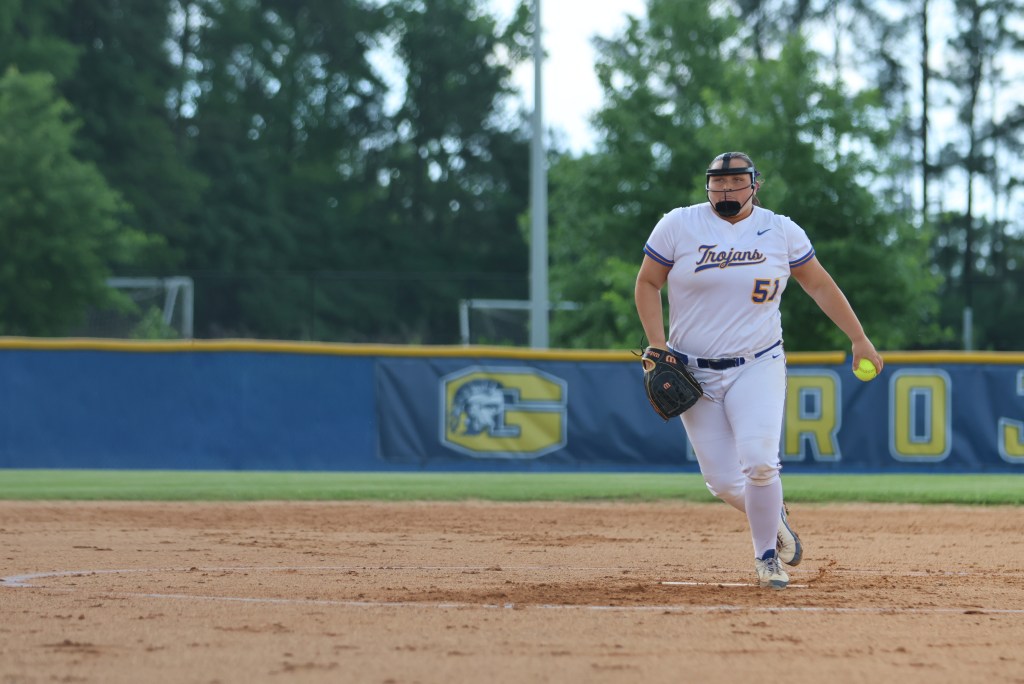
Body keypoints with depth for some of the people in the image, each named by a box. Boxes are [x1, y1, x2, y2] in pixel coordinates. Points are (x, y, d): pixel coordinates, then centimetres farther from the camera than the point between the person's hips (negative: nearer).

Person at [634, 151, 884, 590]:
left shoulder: (781, 232, 1)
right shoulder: (678, 226, -2)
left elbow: (820, 285, 9)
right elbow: (647, 283, 4)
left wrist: (859, 339, 8)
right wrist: (658, 348, -7)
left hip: (758, 368, -1)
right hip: (695, 374, 1)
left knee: (759, 462, -21)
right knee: (722, 480, -4)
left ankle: (767, 557, 0)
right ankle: (773, 519, 29)